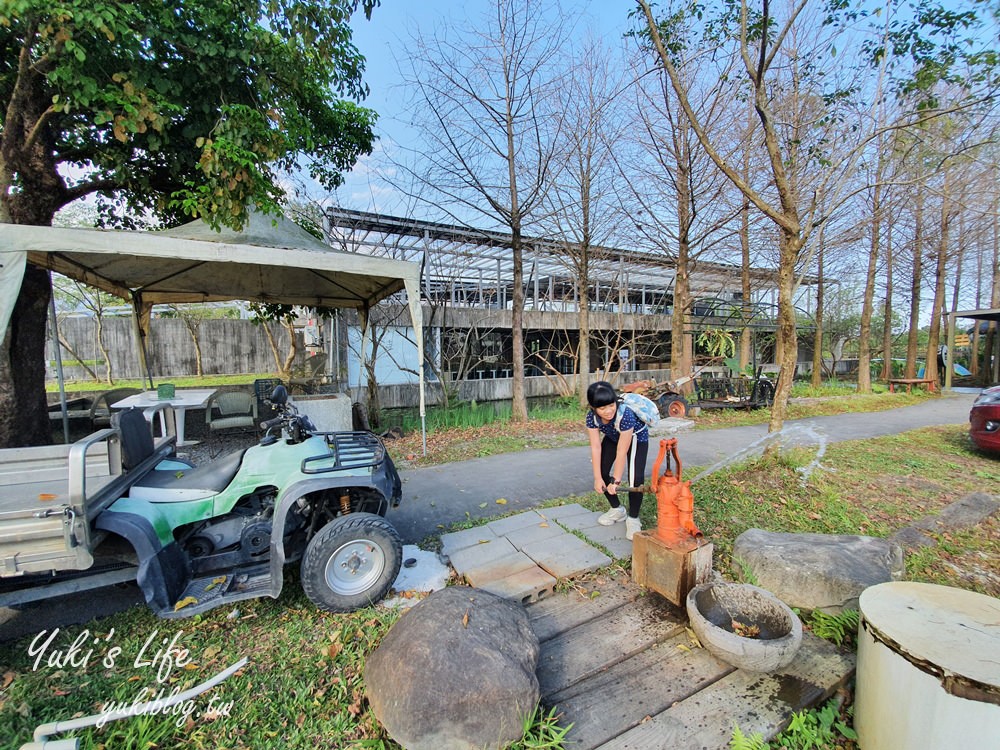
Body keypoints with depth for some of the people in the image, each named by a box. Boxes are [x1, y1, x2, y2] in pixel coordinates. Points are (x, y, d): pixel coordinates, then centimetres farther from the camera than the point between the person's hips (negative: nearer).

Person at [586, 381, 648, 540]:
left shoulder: (625, 415, -42)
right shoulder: (592, 416, -28)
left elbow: (622, 452, -35)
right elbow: (596, 447, -23)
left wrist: (616, 481, -28)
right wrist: (598, 478, -23)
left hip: (636, 437, -5)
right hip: (612, 437, 5)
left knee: (635, 478, -21)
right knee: (601, 471, -4)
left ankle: (633, 519, 1)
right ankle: (617, 510, 20)